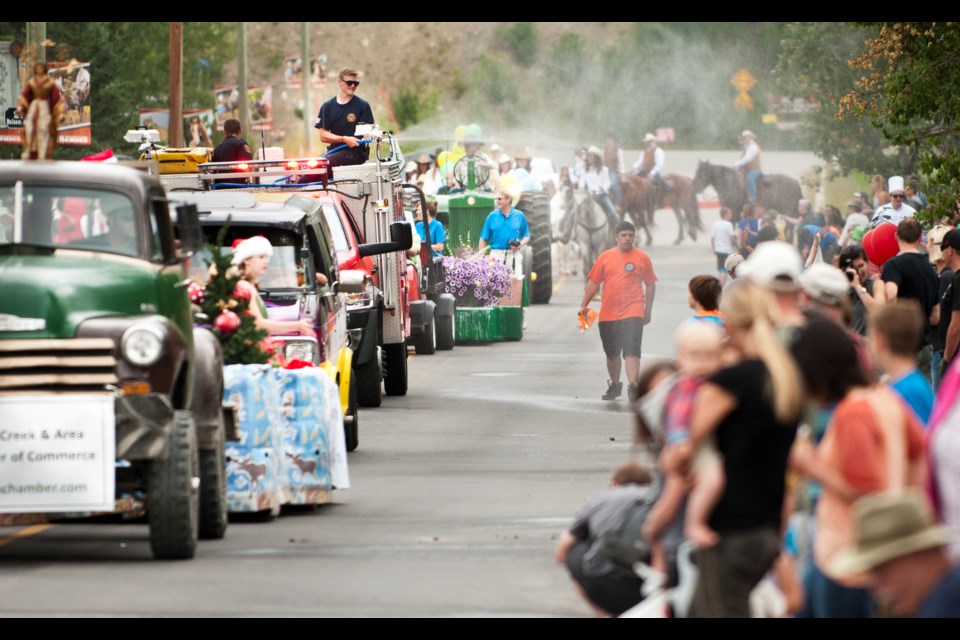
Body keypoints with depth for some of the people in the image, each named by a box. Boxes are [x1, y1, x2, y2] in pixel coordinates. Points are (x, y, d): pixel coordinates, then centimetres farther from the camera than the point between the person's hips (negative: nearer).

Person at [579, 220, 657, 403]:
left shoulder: (642, 258, 3)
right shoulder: (605, 257, 8)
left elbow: (650, 285, 9)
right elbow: (593, 283, 12)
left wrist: (648, 311, 6)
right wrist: (584, 305, 6)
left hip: (632, 312, -3)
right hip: (608, 315, 3)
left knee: (631, 351, -17)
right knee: (612, 353, 15)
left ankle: (633, 387, -24)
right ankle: (614, 386, 32)